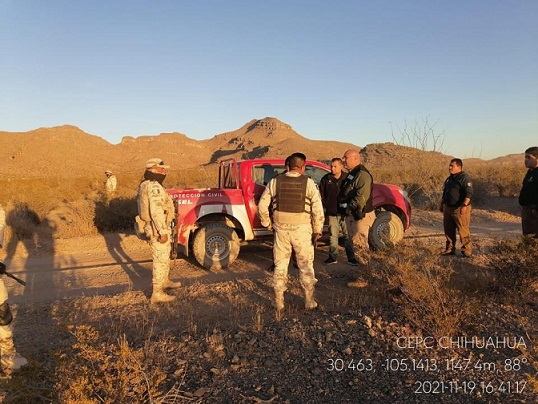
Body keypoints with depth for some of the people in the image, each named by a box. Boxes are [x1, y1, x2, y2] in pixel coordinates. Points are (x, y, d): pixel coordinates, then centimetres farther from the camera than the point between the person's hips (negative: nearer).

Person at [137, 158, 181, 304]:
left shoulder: (145, 184, 12)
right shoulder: (154, 187, -22)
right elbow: (156, 211, -29)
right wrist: (163, 232, -27)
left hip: (152, 226, 10)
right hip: (158, 229, -10)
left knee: (164, 257, 25)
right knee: (161, 260, -3)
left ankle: (164, 282, 42)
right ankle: (157, 294, 3)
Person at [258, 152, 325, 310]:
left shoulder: (275, 182, -2)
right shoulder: (309, 183, -7)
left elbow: (262, 205, -1)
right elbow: (317, 209, -8)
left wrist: (267, 223, 13)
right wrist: (318, 230, 3)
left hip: (281, 228, 2)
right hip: (302, 229, -1)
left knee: (280, 265, 14)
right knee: (306, 265, 13)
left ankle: (279, 302, 21)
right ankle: (309, 301, 21)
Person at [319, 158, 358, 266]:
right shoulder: (326, 179, 0)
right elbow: (321, 194, 8)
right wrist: (326, 206, 4)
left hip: (345, 212, -1)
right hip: (332, 213, 2)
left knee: (348, 235, 3)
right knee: (333, 235, 9)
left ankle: (351, 258, 13)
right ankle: (333, 257, 20)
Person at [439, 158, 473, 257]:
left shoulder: (465, 178, -10)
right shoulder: (449, 179, 18)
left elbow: (469, 193, -19)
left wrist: (464, 205, -27)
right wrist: (442, 204, 24)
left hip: (460, 209, -8)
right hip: (448, 208, 9)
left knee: (463, 230, -7)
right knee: (448, 230, 11)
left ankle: (467, 250, 0)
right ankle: (450, 249, 21)